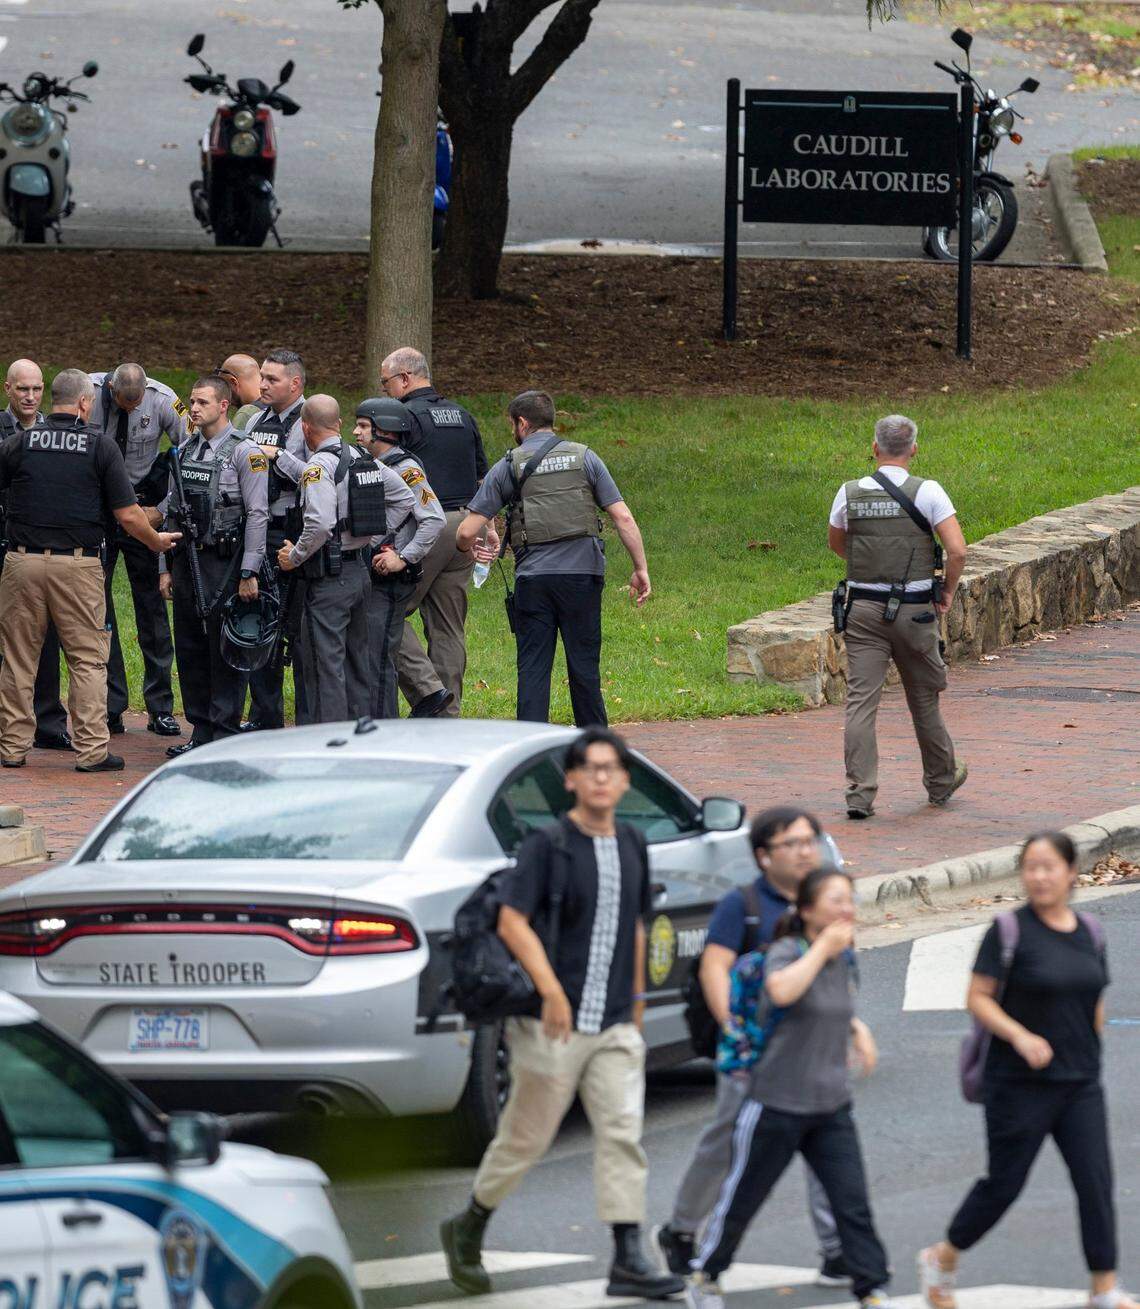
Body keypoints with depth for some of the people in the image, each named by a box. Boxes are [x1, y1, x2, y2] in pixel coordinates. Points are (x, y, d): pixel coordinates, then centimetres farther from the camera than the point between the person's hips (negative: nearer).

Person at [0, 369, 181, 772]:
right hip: (77, 564, -2)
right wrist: (156, 541, 16)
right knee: (88, 659, 5)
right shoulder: (101, 447, -2)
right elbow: (128, 515, -3)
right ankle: (91, 750, 1)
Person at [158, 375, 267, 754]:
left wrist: (249, 573, -15)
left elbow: (258, 514, -11)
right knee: (190, 649, 9)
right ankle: (201, 732, 17)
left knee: (225, 650, -4)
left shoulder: (245, 452, -7)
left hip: (224, 562, -7)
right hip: (186, 560, 7)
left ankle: (225, 734, -1)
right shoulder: (186, 451, 13)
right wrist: (166, 568, 14)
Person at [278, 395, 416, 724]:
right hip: (362, 571, 8)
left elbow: (320, 524, -26)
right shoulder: (365, 461, 9)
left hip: (329, 576, -8)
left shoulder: (319, 466, -15)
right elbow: (405, 499, 17)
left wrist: (294, 557, -11)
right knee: (357, 660, 15)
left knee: (326, 664, -5)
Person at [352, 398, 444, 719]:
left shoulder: (406, 470, -12)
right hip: (366, 577, 9)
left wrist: (404, 559, -18)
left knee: (377, 659, -9)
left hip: (391, 580, -9)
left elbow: (434, 520, -19)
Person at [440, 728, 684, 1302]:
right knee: (526, 1137, 5)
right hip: (554, 1022, -5)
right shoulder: (548, 845, -8)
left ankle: (628, 1262, -9)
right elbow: (512, 922, -16)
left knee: (623, 1132, -6)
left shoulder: (631, 846, 11)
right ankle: (468, 1230, 26)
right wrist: (551, 991, -24)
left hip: (614, 1026, 5)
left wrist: (636, 999, 21)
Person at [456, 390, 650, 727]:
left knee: (533, 668, 2)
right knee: (584, 664, 10)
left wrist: (470, 548, 24)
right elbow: (623, 517, 0)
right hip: (583, 573, 1)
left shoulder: (509, 466, 3)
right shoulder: (583, 457, 6)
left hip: (533, 577, -1)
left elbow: (466, 532, 1)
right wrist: (641, 568, 7)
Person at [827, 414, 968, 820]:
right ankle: (941, 781, 32)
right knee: (924, 698, 15)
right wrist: (947, 591, 2)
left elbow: (836, 542, 19)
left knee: (861, 700, -1)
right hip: (914, 610, -1)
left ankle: (859, 794, -10)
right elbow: (957, 550, -14)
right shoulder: (927, 492, -8)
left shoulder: (850, 493, 1)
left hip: (863, 608, 1)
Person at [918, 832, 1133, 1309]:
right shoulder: (1010, 931, -10)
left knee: (1096, 1181, -2)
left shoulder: (1089, 934, 6)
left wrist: (1088, 1055, 14)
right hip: (1019, 1086, -5)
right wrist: (1020, 1036, -23)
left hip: (1080, 1085, 5)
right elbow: (978, 998, -11)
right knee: (1005, 1183, 4)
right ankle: (941, 1261, 25)